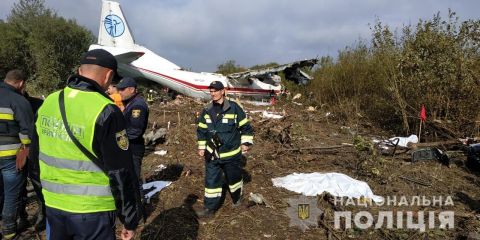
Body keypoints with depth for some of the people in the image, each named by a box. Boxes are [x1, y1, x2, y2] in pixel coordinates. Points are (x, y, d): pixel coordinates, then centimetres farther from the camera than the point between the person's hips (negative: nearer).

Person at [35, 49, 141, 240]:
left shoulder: (48, 102, 0)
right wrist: (130, 219, -8)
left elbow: (39, 154, 12)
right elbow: (121, 174, -19)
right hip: (92, 210, -6)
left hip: (53, 204, 6)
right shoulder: (105, 112, -22)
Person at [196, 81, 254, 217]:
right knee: (211, 180, 4)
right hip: (212, 154, 3)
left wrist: (245, 143, -7)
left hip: (232, 153, -2)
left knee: (234, 177, 16)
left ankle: (237, 198, 42)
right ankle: (210, 207, 17)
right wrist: (202, 147, 11)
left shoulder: (234, 108, -11)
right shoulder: (206, 111, 2)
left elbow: (245, 127, -4)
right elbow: (201, 131, 13)